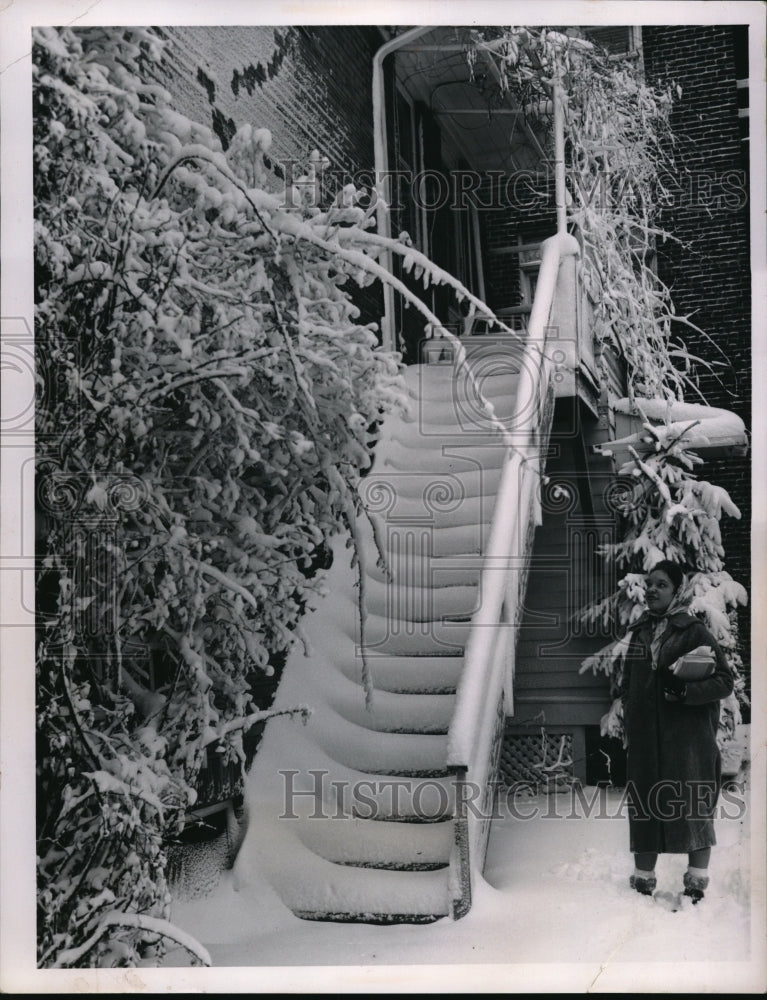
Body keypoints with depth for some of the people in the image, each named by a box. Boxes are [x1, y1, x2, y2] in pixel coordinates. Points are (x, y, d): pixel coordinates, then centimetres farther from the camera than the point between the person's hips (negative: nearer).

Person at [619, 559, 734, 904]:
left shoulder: (695, 632, -4)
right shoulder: (639, 632, 13)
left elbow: (725, 681, -6)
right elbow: (627, 684, 22)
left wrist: (686, 691, -19)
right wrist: (629, 719, 10)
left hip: (688, 738, -5)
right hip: (644, 739, 5)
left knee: (693, 807, -2)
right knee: (645, 807, 8)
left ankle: (697, 881, 8)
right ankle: (643, 878, 18)